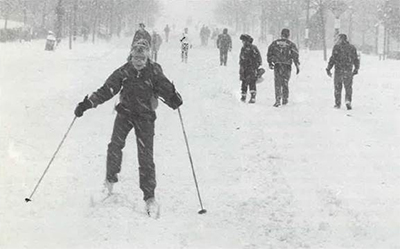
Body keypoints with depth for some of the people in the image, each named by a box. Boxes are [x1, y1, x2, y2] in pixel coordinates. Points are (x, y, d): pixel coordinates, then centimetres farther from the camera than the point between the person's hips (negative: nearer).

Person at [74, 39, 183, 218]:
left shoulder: (154, 72, -7)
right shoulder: (124, 72, -4)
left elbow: (165, 88, -13)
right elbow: (107, 90, -4)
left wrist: (173, 98, -37)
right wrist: (88, 103, -12)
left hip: (145, 116, -2)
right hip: (125, 112, 2)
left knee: (146, 156, -7)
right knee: (115, 144, -14)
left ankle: (149, 197, -3)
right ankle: (110, 179, 11)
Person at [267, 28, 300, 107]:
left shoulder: (275, 43, 5)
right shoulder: (291, 44, -1)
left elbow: (269, 53, 7)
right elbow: (295, 56, -4)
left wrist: (270, 63, 17)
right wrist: (297, 66, 0)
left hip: (277, 66, 0)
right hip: (287, 66, 0)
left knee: (277, 83, 2)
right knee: (285, 83, 14)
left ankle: (277, 100, -9)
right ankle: (285, 99, 22)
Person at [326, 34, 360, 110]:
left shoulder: (337, 47, -4)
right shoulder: (352, 47, 9)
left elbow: (333, 59, -10)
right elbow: (356, 60, 11)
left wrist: (328, 69, -6)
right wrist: (356, 69, 21)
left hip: (339, 70, -2)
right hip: (349, 71, 2)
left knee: (338, 87, 10)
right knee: (348, 87, 10)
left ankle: (337, 104, 13)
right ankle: (348, 100, -11)